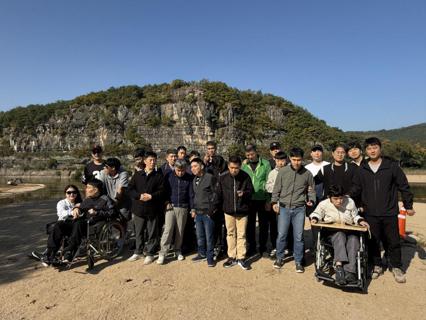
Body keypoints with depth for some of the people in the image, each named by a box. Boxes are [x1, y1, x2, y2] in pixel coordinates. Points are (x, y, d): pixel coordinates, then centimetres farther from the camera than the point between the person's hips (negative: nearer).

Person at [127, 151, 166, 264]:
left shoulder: (159, 175, -1)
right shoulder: (137, 175, 6)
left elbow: (162, 191, -5)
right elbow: (130, 189, 2)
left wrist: (151, 196, -18)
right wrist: (139, 196, -13)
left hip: (153, 209, -2)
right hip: (139, 208, 3)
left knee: (152, 233, 6)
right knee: (138, 232, 15)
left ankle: (150, 253, 21)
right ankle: (138, 252, 32)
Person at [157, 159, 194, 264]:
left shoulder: (189, 178, -2)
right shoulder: (169, 176, -2)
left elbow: (191, 194, 1)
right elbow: (164, 190, 6)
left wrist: (192, 208, 0)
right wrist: (167, 202, -5)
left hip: (183, 208, 1)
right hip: (170, 206, -1)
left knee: (180, 231, 9)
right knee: (168, 229, -7)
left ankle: (177, 250, 25)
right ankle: (162, 253, 1)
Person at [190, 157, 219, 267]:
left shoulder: (210, 177, -10)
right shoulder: (194, 180, 13)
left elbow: (215, 194, -10)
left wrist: (211, 209, -12)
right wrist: (194, 209, 12)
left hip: (208, 212, -7)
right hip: (198, 212, 7)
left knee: (209, 236, 1)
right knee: (199, 235, 15)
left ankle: (210, 257, 15)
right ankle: (202, 254, 31)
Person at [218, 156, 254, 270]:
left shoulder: (245, 177, -9)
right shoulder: (223, 178, -6)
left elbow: (251, 191, 0)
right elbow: (219, 194, 3)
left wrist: (244, 193, -20)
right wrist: (221, 207, 4)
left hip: (242, 211, -1)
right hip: (228, 211, 2)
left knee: (241, 235, 7)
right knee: (230, 234, 12)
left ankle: (241, 258, 19)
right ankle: (232, 257, 24)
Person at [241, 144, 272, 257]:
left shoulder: (265, 164, -5)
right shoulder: (244, 165, 1)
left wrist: (268, 200, -7)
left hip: (262, 200, -1)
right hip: (249, 200, 2)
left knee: (264, 225, 10)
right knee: (250, 225, 12)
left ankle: (263, 247, 26)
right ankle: (251, 247, 28)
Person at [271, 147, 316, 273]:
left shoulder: (307, 174, 1)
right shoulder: (283, 172, -1)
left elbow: (311, 190, 11)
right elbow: (276, 188, 4)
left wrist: (311, 200, -6)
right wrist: (274, 202, -5)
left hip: (299, 209, 0)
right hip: (284, 208, 0)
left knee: (298, 236, 4)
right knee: (281, 234, 4)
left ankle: (298, 261, 21)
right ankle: (279, 258, 25)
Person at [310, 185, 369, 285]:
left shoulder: (350, 202, 4)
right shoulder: (323, 204, -1)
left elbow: (355, 216, 18)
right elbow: (316, 213, 13)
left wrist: (360, 221, -2)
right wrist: (314, 218, -9)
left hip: (349, 231, 2)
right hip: (332, 232, -1)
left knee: (354, 239, -32)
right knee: (340, 235, -36)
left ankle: (350, 271, -38)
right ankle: (339, 265, -46)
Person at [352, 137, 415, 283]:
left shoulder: (392, 166, -3)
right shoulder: (362, 170, 2)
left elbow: (404, 187, 1)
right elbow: (356, 190, 7)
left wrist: (408, 206, 2)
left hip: (390, 213, -1)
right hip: (370, 214, 2)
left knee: (393, 242, 9)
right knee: (373, 242, 9)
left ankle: (396, 268, 27)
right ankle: (376, 266, 26)